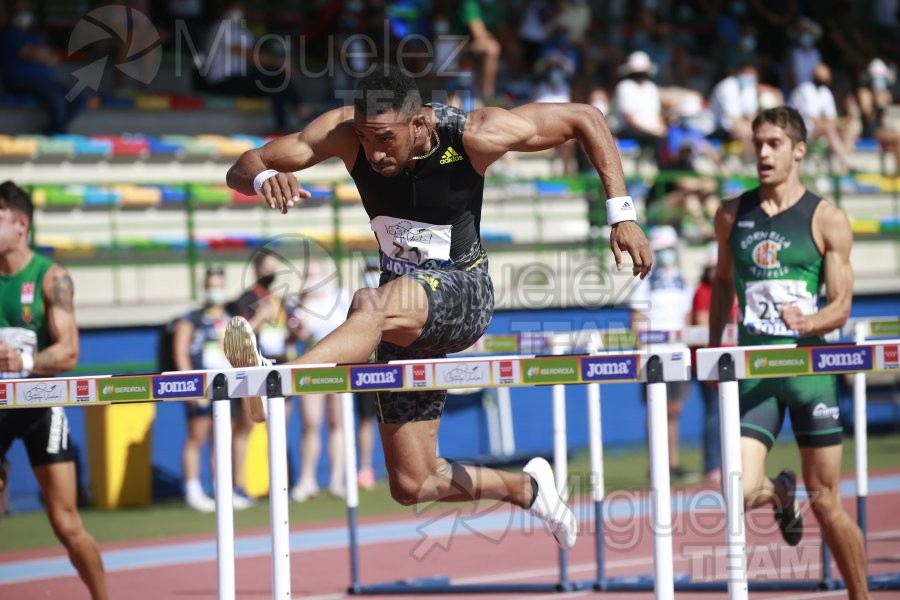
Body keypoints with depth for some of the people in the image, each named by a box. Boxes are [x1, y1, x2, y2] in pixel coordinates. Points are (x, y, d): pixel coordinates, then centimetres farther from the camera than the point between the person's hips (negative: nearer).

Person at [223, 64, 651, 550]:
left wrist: (621, 214, -15)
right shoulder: (345, 131, -13)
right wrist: (263, 178, -39)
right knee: (412, 487, 4)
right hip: (405, 307, 5)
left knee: (372, 305, -40)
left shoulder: (474, 136, -19)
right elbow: (241, 170, -14)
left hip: (463, 295, -5)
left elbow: (585, 118, -9)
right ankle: (527, 488, 29)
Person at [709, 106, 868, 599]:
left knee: (827, 504, 2)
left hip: (809, 366, -2)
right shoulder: (732, 216, 7)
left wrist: (808, 322, -24)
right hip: (753, 370, 2)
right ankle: (781, 494, 24)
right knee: (741, 494, -13)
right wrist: (714, 345, 18)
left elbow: (841, 305, -4)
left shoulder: (827, 220, -3)